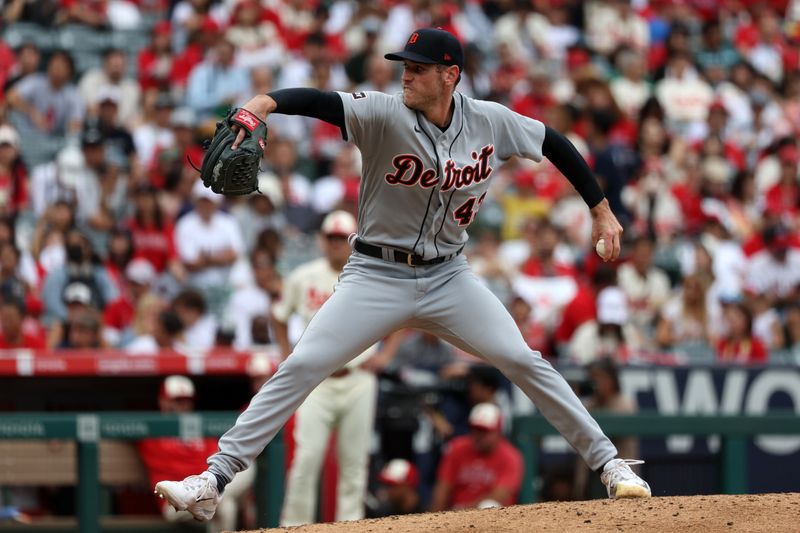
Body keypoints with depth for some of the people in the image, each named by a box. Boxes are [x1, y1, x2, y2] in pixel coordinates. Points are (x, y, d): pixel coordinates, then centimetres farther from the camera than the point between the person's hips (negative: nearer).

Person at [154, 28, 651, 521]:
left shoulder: (490, 121, -6)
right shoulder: (386, 114, -16)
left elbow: (554, 143, 9)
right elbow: (321, 102, -32)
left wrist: (601, 210, 11)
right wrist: (265, 102, -52)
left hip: (448, 276, 2)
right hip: (377, 276, -2)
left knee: (523, 361, -8)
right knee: (301, 367, -12)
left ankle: (607, 462, 6)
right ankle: (214, 481, -11)